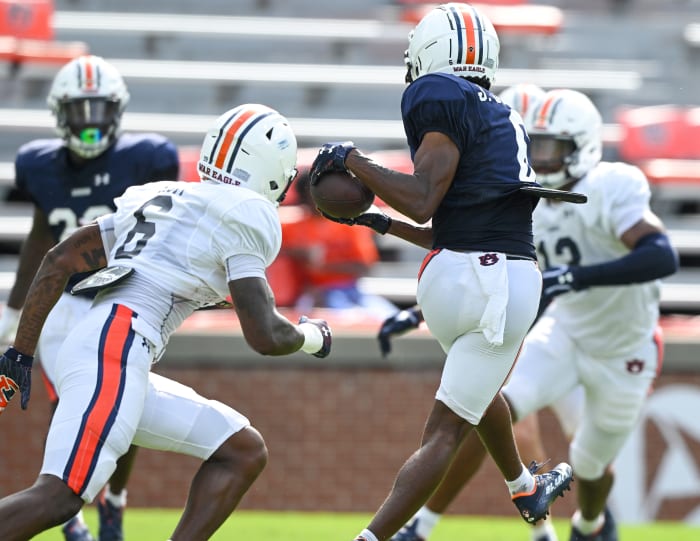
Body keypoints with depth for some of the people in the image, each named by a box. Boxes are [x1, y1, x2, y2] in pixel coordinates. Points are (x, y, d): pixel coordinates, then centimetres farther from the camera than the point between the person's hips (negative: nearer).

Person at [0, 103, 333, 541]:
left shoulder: (160, 198, 25)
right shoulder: (244, 219, 1)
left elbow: (59, 261, 22)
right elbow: (265, 336, -4)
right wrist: (312, 336, 18)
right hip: (116, 350, -9)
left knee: (245, 452, 13)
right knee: (58, 499, -21)